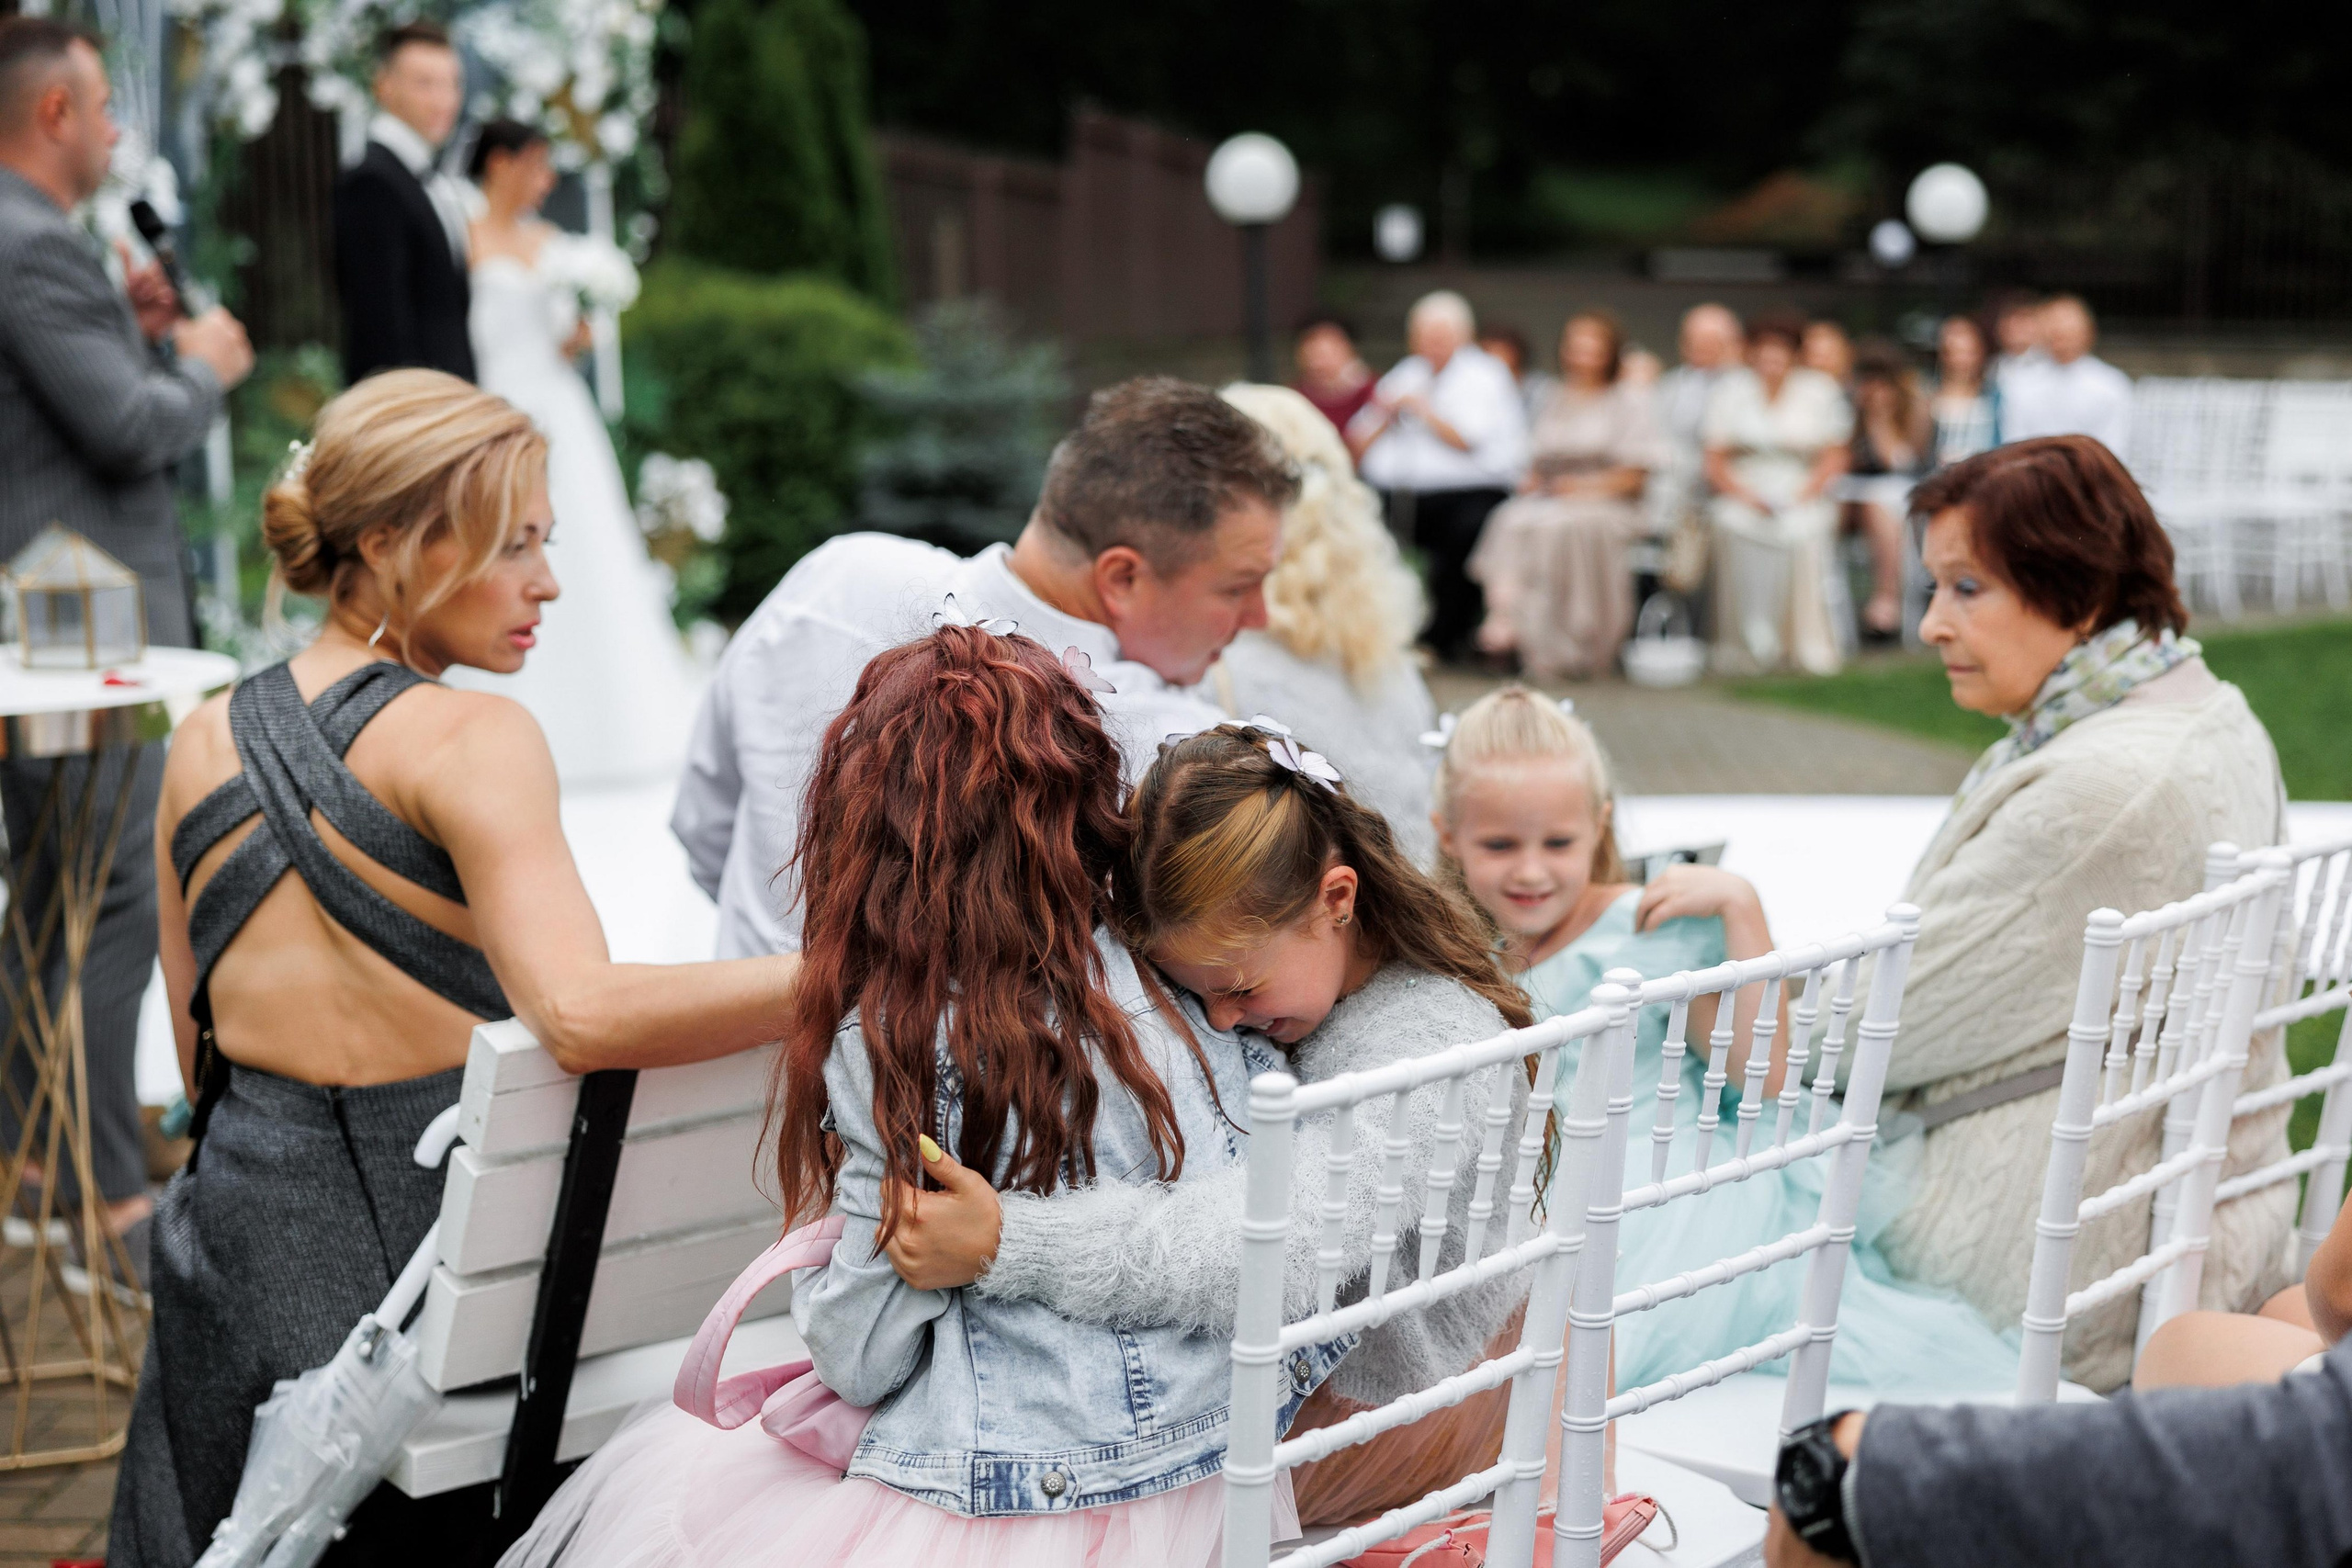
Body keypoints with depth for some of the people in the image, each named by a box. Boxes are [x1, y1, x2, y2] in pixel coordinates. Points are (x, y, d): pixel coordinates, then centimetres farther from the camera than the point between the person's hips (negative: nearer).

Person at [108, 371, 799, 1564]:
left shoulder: (203, 745, 7)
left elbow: (200, 1055, 12)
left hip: (243, 1232, 6)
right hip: (428, 1227, -6)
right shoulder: (470, 740, -15)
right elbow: (581, 1014, -30)